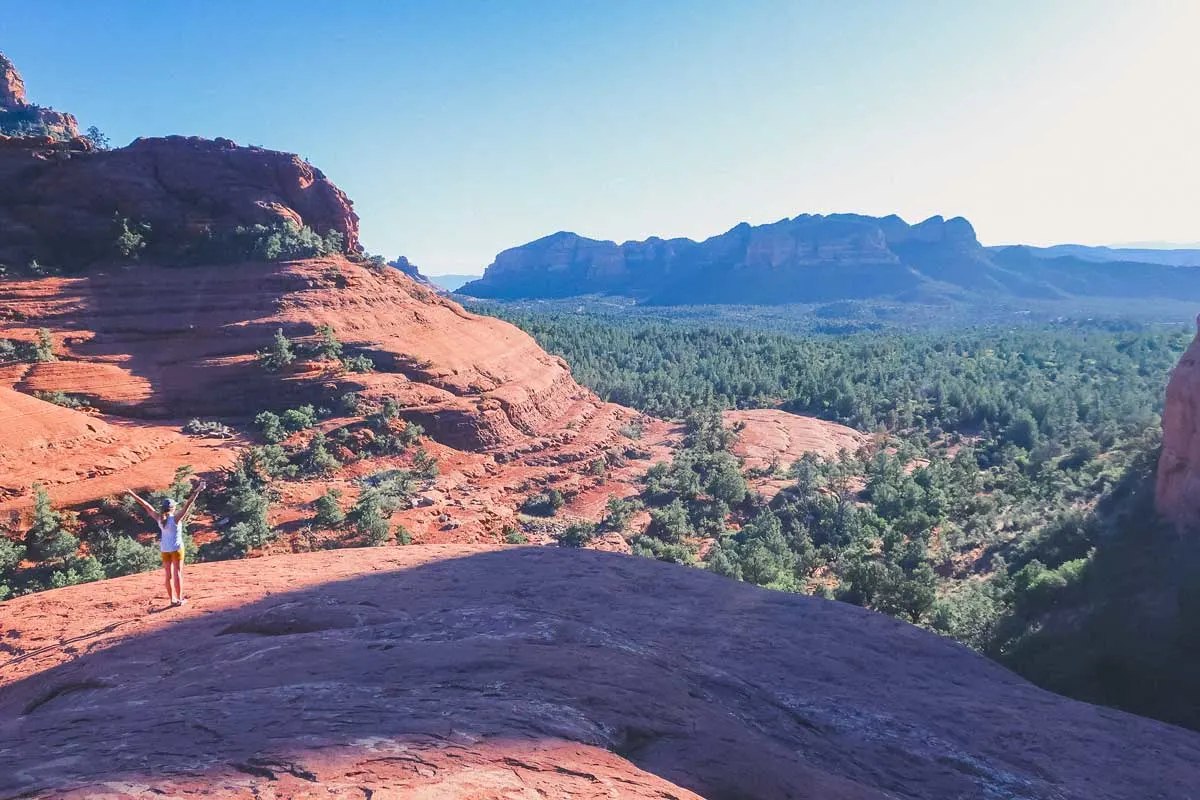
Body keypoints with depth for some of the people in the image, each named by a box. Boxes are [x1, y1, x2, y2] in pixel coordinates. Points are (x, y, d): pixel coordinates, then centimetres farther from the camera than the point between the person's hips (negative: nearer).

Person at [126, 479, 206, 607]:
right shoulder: (176, 518, -17)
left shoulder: (159, 518, -5)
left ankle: (172, 599, 16)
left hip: (164, 549, 5)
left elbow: (145, 505, -1)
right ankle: (179, 599, 4)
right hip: (176, 548, -5)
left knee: (168, 575, 11)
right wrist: (197, 491, -33)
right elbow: (188, 504, -26)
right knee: (177, 574, 1)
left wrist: (133, 495, 3)